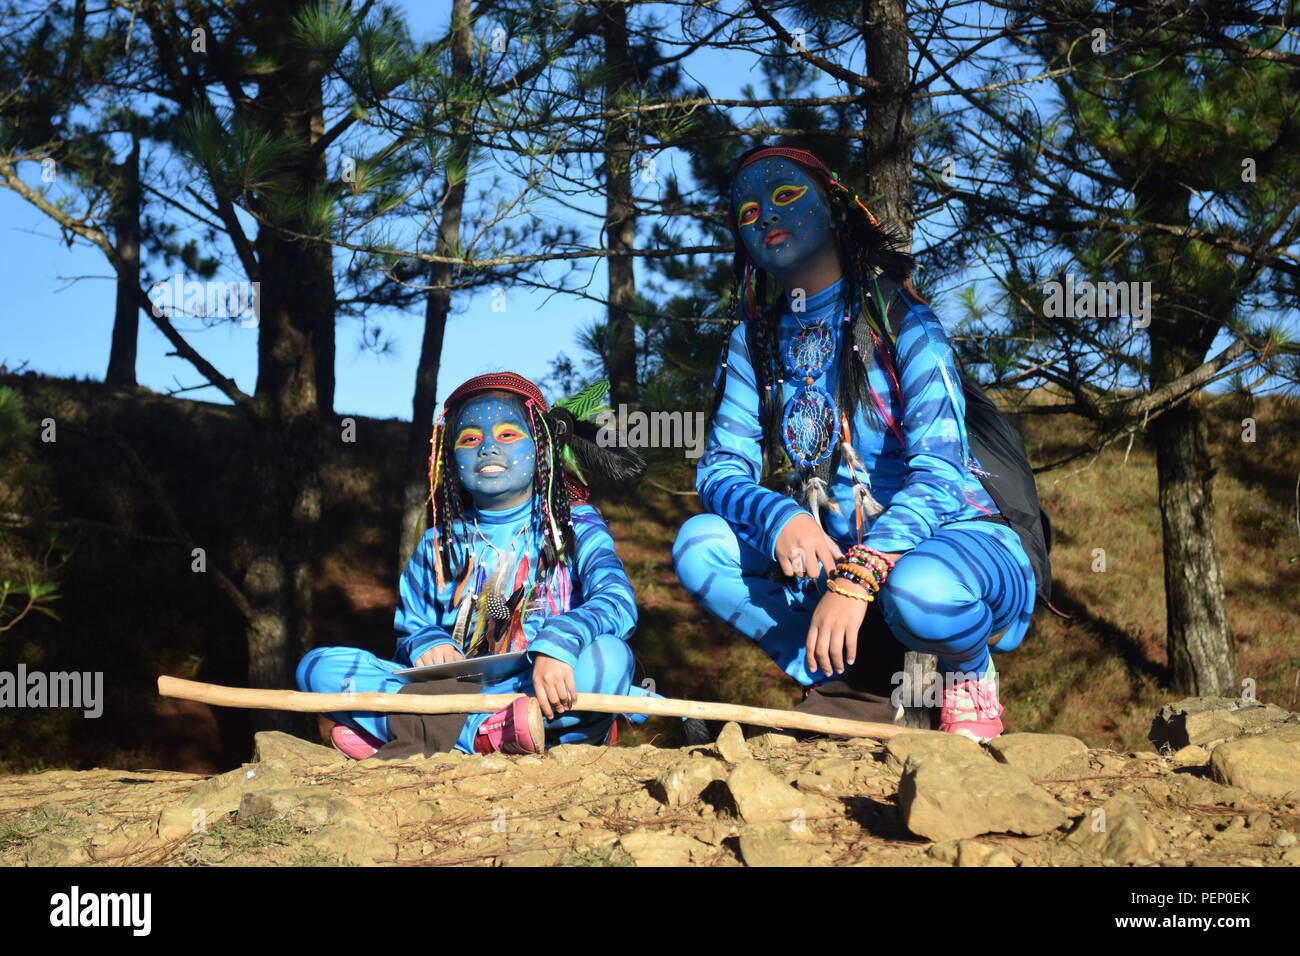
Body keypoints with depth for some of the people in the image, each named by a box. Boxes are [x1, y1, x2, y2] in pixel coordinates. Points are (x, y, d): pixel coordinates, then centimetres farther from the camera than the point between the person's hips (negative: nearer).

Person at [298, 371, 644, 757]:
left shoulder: (575, 529, 6)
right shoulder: (440, 546, 17)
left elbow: (617, 601, -12)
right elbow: (411, 628, 19)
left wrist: (559, 643, -33)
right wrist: (425, 644, -7)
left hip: (549, 705, -3)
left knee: (610, 655, -35)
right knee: (318, 666, -12)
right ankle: (483, 731, -31)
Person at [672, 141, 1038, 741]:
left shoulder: (897, 317, -11)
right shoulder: (755, 342, 5)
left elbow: (939, 471, -22)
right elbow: (720, 466, -2)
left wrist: (858, 577, -36)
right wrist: (780, 520, -26)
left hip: (957, 539, -5)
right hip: (833, 551, 5)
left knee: (917, 590, -40)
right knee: (698, 545, -16)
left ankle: (969, 676, -5)